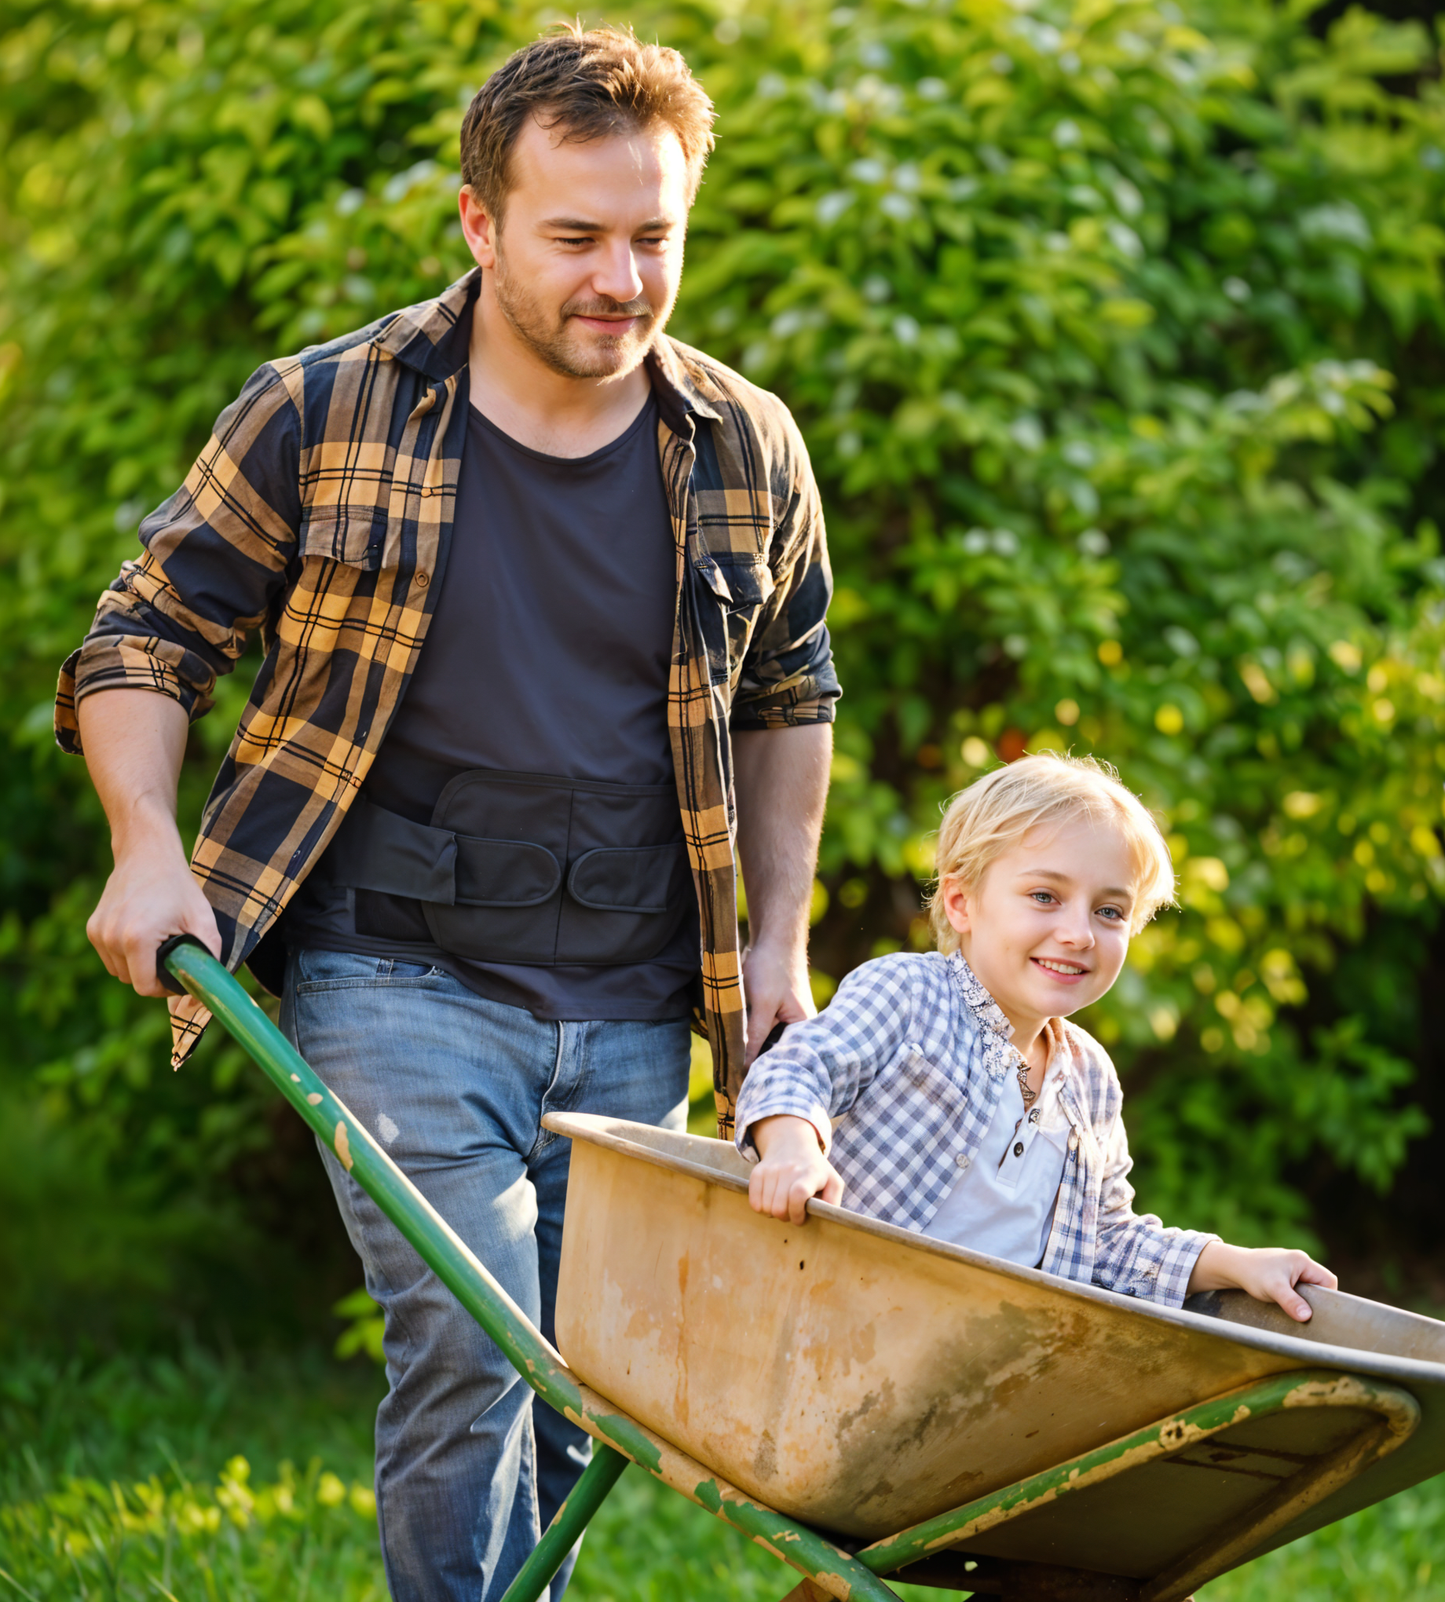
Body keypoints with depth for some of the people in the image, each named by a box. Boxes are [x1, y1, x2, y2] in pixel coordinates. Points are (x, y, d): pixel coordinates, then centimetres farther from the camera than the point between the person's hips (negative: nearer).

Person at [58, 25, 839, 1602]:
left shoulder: (747, 452, 4)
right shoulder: (323, 413, -4)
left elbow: (785, 696, 19)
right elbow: (146, 638, 3)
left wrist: (779, 935, 13)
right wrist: (147, 844, -12)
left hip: (631, 1007, 4)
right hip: (398, 977, -4)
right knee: (467, 1350, -18)